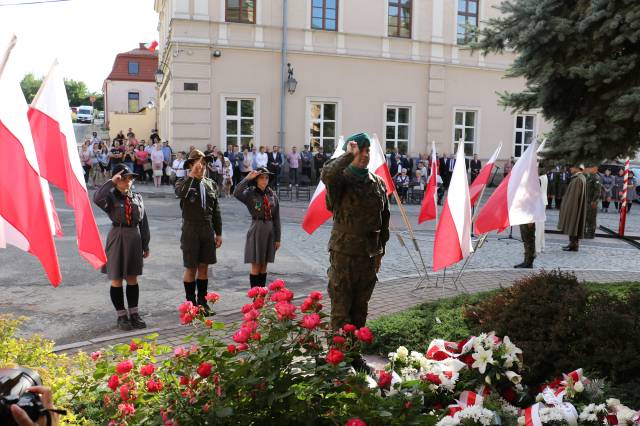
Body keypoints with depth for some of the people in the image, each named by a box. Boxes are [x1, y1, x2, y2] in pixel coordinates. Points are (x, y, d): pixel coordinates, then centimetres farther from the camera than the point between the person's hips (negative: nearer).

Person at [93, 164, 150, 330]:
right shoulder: (111, 197, -4)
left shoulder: (137, 197, 7)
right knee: (117, 280, 5)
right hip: (117, 239, -4)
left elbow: (143, 222, 9)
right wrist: (111, 182, -25)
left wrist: (145, 245, 9)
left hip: (135, 239, 4)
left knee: (133, 279, 11)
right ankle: (121, 316, 16)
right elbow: (97, 198, -29)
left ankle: (134, 314, 22)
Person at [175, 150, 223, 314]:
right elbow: (180, 193, -31)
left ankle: (202, 302, 21)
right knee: (191, 268, 4)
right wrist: (192, 174, -27)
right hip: (190, 231, -4)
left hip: (208, 231, 4)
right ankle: (191, 303, 16)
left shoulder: (211, 184, 9)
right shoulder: (183, 182, -5)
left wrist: (218, 233, 9)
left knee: (204, 267, 10)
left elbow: (216, 210, 11)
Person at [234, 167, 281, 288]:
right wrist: (248, 178, -22)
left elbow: (276, 218, 7)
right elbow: (236, 193, -29)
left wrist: (277, 238, 5)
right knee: (256, 266, 1)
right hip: (256, 231, -4)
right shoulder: (250, 193, -5)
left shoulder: (272, 194, 5)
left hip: (269, 231, 4)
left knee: (264, 266, 11)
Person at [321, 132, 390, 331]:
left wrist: (380, 251, 15)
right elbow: (327, 175, -33)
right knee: (341, 307, -1)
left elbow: (384, 219, 16)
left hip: (369, 254, 5)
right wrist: (349, 155, -21)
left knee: (361, 306, 15)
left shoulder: (378, 183, 10)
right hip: (343, 253, -5)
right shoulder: (341, 180, -6)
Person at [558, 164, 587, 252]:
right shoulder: (582, 178, 12)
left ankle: (573, 244, -1)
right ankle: (575, 244, 17)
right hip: (578, 207, 10)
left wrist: (569, 207, -18)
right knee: (576, 225, 12)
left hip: (574, 206, -10)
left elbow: (574, 195, -21)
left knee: (572, 224, -4)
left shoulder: (578, 179, -20)